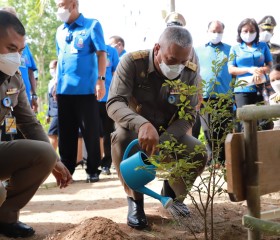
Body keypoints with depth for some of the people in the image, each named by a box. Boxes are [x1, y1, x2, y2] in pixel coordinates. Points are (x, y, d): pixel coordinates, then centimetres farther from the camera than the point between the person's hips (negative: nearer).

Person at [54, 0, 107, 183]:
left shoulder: (92, 25, -1)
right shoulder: (60, 31, 15)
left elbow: (101, 54, -6)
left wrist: (100, 80, -14)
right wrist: (57, 83, 16)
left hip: (86, 89, -5)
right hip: (64, 89, 5)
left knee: (90, 131, 1)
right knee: (66, 132, 9)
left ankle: (93, 170, 9)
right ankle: (66, 169, 17)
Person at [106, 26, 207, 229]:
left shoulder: (190, 72, -14)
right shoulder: (132, 62, -23)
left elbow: (189, 116, -14)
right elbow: (114, 103, -32)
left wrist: (161, 141, -33)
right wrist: (142, 125, -53)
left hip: (170, 134, 3)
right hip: (135, 131, -2)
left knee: (200, 153, -23)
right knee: (121, 137, -37)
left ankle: (172, 192, 13)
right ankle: (135, 199, -12)